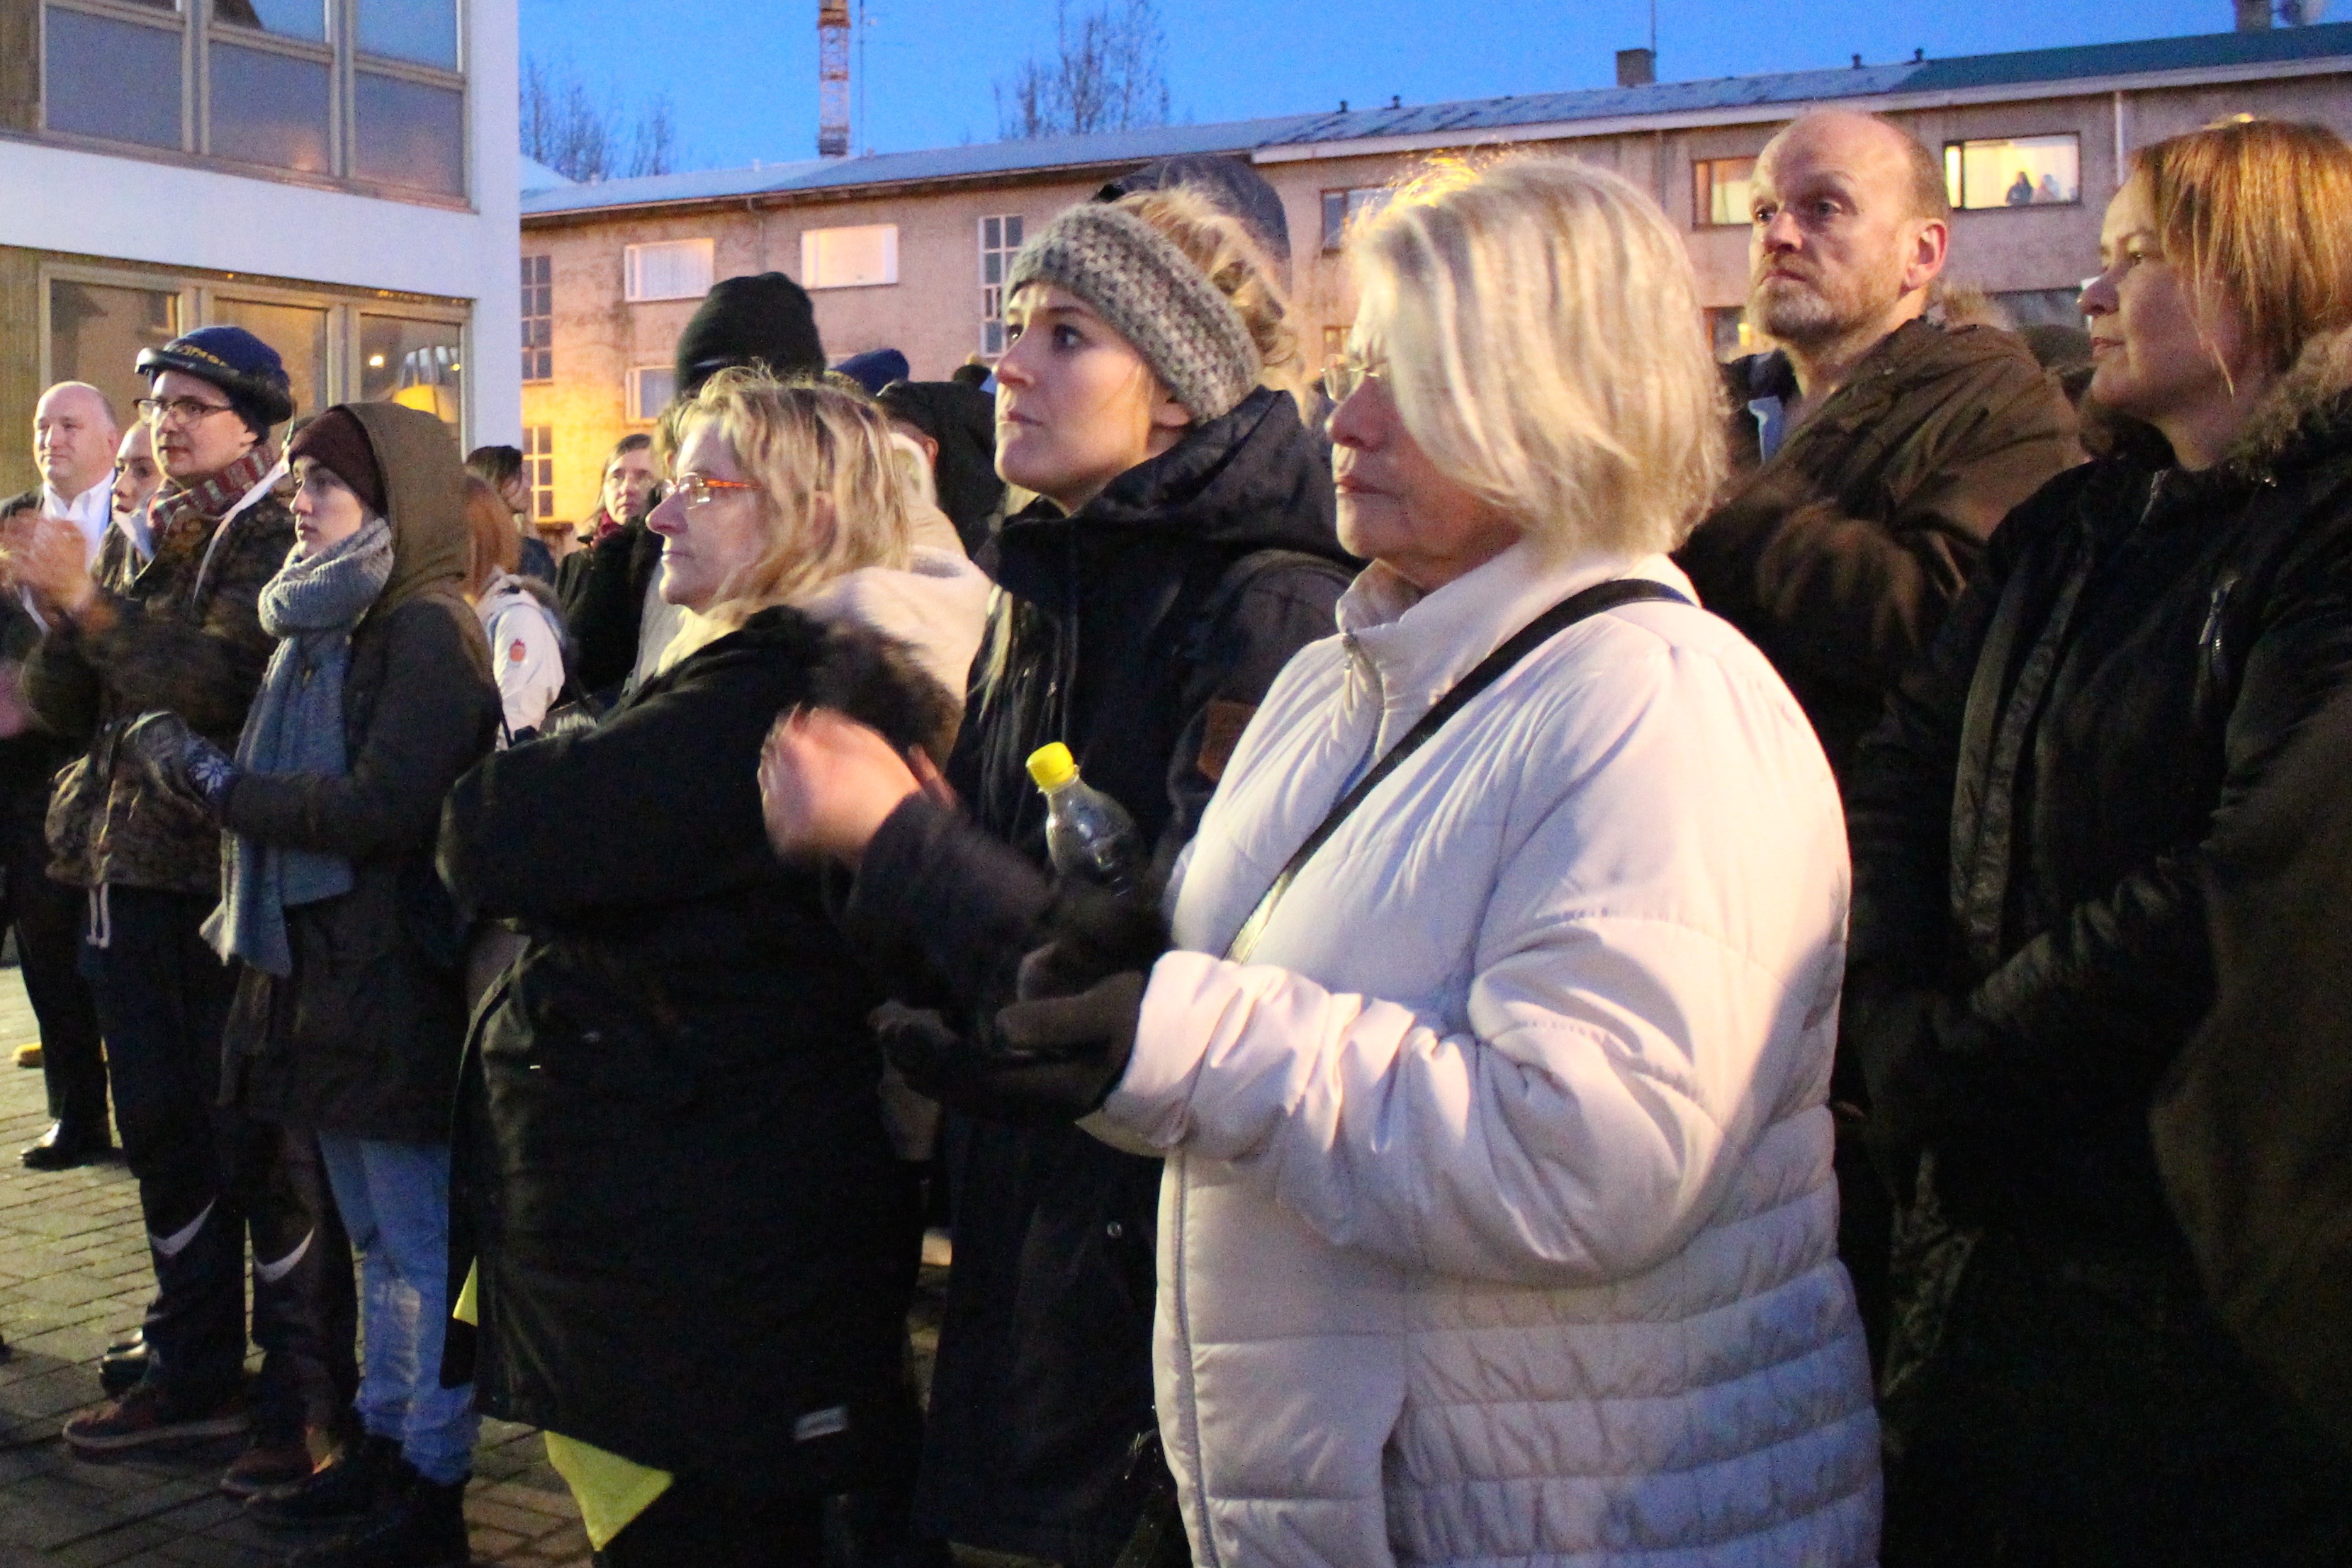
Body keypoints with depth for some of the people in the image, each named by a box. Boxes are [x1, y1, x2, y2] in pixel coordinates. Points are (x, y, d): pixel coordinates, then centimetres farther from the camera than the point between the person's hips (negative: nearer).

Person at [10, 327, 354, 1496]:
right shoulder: (143, 542, 14)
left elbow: (216, 686, -21)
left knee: (263, 1145, -3)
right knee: (164, 1134, 15)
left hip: (235, 878, -8)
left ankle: (305, 1399, 7)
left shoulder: (280, 546, -7)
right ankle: (195, 1371, 29)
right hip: (135, 875, 8)